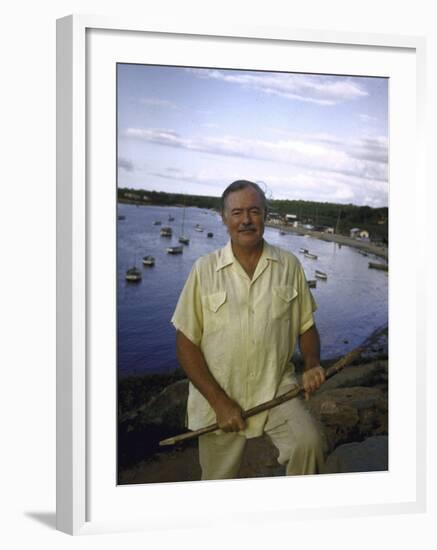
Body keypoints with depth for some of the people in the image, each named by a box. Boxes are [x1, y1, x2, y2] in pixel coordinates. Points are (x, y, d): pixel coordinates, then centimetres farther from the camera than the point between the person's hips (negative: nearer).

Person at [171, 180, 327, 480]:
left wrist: (312, 365, -12)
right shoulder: (205, 269, -4)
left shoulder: (289, 265, 0)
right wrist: (219, 402, -11)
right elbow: (186, 343, -5)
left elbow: (306, 326, 9)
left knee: (309, 443, -25)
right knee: (219, 479, 12)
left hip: (278, 388, 0)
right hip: (218, 396, 0)